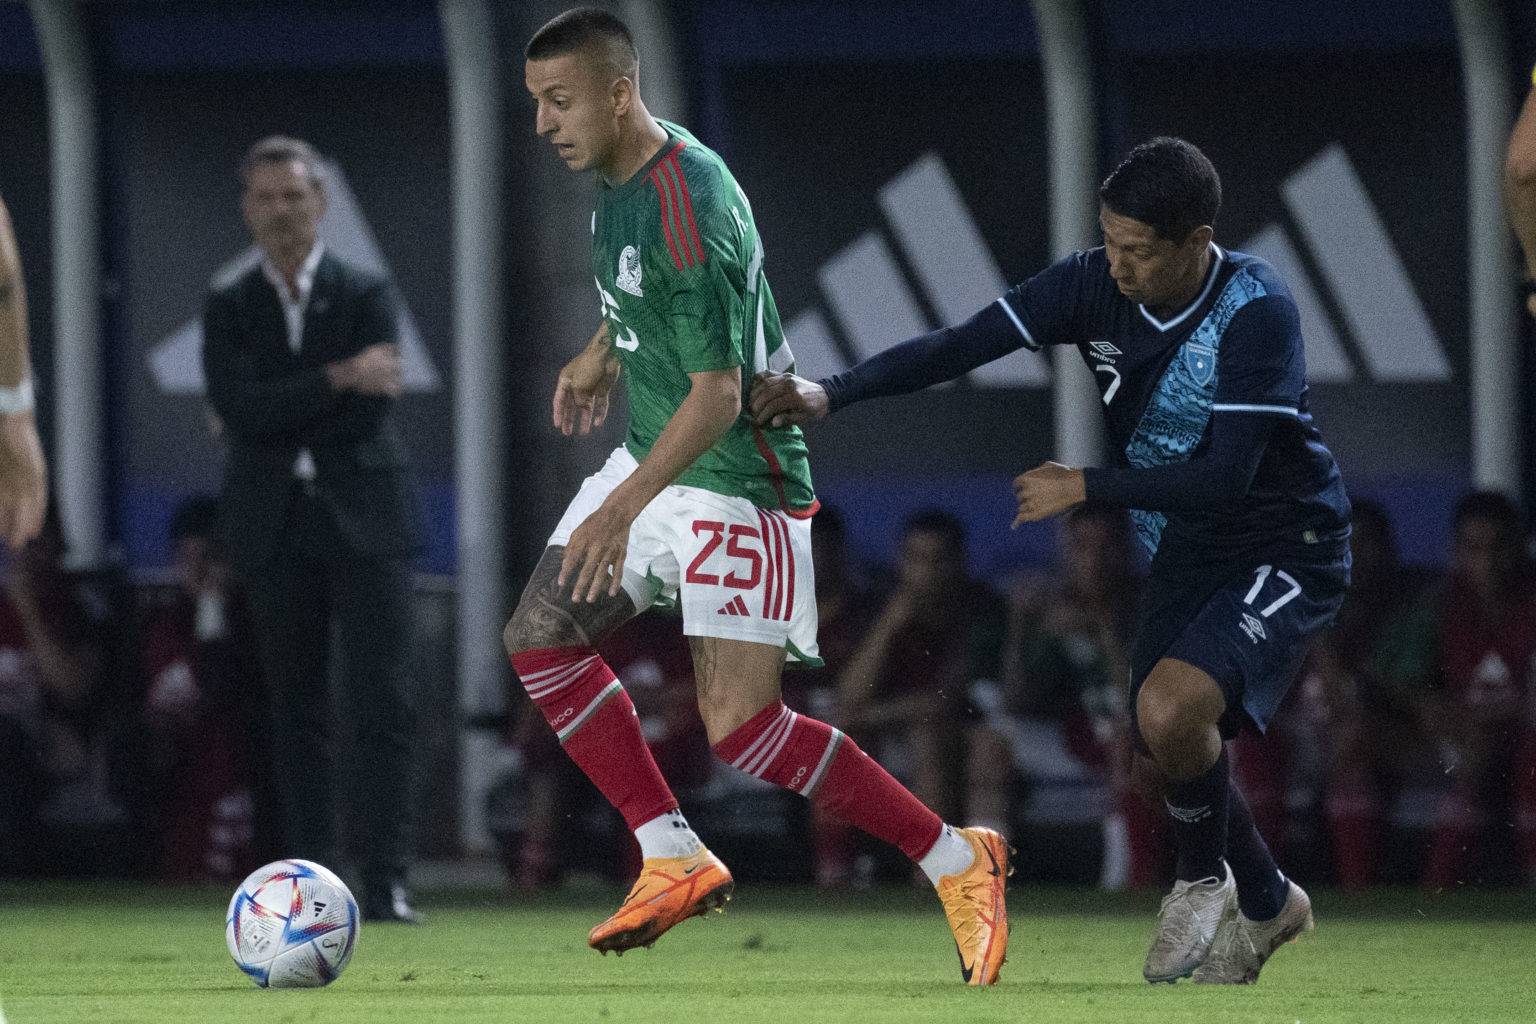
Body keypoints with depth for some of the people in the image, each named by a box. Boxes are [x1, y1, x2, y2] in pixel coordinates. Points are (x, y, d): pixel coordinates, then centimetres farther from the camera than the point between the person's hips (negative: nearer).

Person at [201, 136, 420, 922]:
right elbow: (240, 408, -9)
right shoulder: (228, 310, 8)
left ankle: (388, 881, -11)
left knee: (381, 702, -9)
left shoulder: (366, 297, 4)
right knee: (297, 709, 4)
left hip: (363, 522, -2)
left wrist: (277, 419, -7)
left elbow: (369, 412, -9)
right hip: (275, 528, 2)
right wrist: (338, 379, -17)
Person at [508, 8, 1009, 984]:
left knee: (740, 730, -15)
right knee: (540, 638, 2)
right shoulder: (622, 176, 2)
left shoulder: (690, 213, -28)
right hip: (650, 459, 10)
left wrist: (624, 509, -33)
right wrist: (600, 354, 24)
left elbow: (718, 397, -28)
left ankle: (958, 860, -3)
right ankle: (674, 858, 8)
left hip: (735, 483, -10)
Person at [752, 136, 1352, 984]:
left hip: (1285, 553, -7)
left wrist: (1086, 487, -26)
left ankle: (1203, 882, 2)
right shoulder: (1095, 285, -11)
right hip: (1184, 549, 7)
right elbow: (962, 344, -15)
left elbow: (1224, 477, -30)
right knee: (1167, 750, 10)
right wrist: (829, 394, -27)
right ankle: (1267, 906, 37)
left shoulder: (1256, 314, -27)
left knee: (1170, 709, -27)